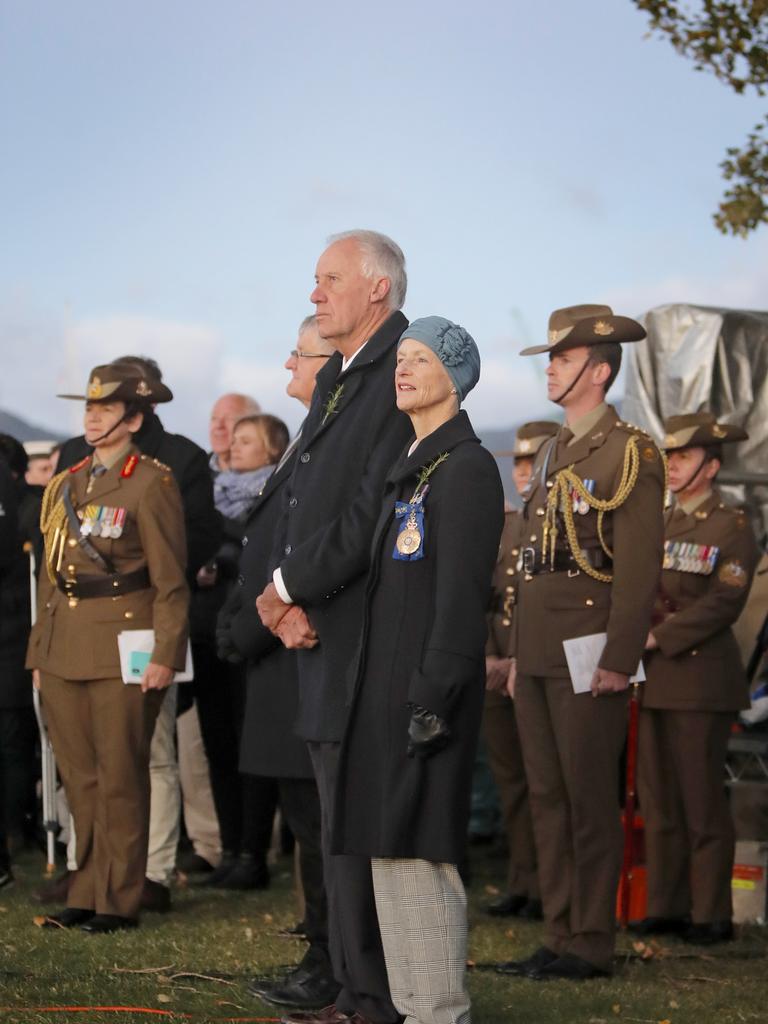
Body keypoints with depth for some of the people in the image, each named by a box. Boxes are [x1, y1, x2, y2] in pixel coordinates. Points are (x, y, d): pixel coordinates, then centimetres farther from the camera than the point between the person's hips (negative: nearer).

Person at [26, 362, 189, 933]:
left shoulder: (151, 483, -5)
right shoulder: (67, 486, 16)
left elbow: (170, 580, -8)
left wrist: (166, 654, -14)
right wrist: (40, 650, 15)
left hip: (122, 650, -7)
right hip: (63, 651, 7)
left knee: (120, 779, -2)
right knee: (80, 779, 9)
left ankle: (119, 902, 5)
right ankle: (87, 893, 17)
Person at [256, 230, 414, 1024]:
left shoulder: (401, 378, -13)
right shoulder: (335, 379, 18)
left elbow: (370, 511, -20)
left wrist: (291, 588, -11)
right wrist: (288, 602, 0)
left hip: (366, 643, -10)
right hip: (323, 636, 10)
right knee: (340, 828, 14)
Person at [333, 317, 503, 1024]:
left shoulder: (467, 468, -10)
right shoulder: (410, 468, 17)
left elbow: (462, 596, -17)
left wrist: (433, 699, -21)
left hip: (427, 687, -9)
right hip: (386, 686, 9)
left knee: (421, 857, -8)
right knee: (388, 856, 10)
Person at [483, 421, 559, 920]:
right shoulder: (503, 527, 17)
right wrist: (486, 658, 3)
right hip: (498, 674, 7)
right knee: (512, 783, 10)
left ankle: (548, 889, 2)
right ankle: (522, 884, 16)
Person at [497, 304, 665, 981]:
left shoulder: (630, 454, -8)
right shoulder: (551, 455, 18)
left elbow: (640, 567, -14)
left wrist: (618, 660, -19)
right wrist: (519, 653, 17)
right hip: (538, 656, 8)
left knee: (590, 800, -3)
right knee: (547, 797, 10)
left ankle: (592, 944, 3)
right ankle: (559, 937, 16)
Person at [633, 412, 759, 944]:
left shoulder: (733, 527, -4)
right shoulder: (658, 526, 18)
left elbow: (722, 603, -14)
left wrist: (658, 637, -17)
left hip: (701, 676, -7)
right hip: (656, 679, 7)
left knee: (702, 798, -4)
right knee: (658, 796, 8)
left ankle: (712, 914, 1)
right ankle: (666, 906, 14)